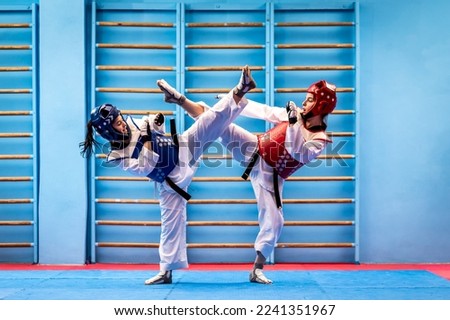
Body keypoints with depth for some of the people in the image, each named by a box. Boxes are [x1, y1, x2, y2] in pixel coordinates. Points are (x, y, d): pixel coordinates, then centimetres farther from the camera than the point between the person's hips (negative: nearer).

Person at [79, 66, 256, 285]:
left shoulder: (132, 123, -5)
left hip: (183, 147, 4)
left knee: (214, 119, -15)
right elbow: (144, 168, -25)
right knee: (171, 221, -1)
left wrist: (156, 123, -10)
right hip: (170, 179, -4)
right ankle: (167, 271, 12)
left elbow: (155, 131, 11)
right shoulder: (117, 156, -18)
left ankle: (240, 90, -13)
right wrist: (146, 143, -28)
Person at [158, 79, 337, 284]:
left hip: (269, 176, -2)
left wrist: (294, 123, -33)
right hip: (254, 151, 2)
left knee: (273, 222, -5)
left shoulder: (319, 140, -8)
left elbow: (299, 153, -25)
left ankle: (257, 270, 8)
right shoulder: (295, 114, 1)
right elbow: (263, 111, 7)